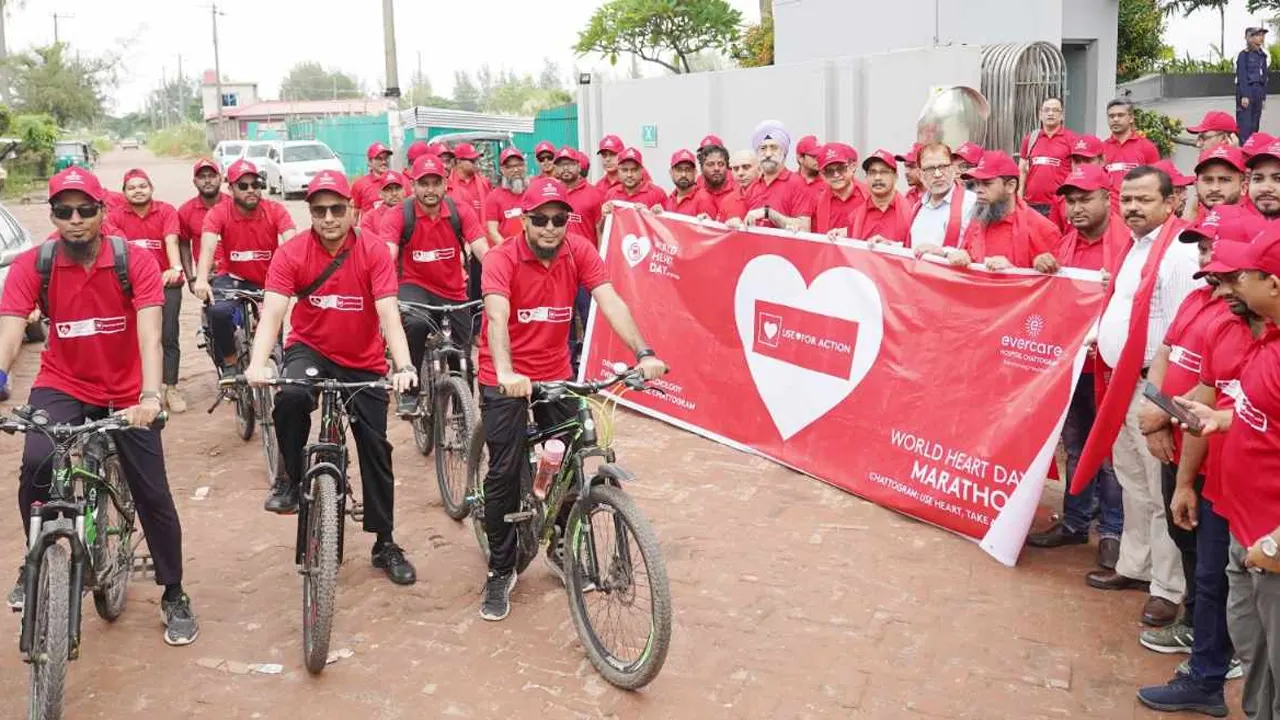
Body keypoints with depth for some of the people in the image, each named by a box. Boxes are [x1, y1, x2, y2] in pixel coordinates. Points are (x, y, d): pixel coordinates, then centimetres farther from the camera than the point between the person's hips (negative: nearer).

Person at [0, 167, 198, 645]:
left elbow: (149, 334, -27)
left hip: (125, 393, 0)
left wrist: (150, 396, -42)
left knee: (153, 495, 2)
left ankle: (174, 597, 21)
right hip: (62, 386, 1)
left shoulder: (135, 262, -16)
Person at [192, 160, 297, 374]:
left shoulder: (276, 211, -11)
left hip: (267, 283, 2)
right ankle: (229, 364, -6)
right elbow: (208, 246, -26)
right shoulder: (218, 214, -11)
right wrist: (201, 279, -44)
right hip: (233, 279, -1)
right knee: (218, 311, -29)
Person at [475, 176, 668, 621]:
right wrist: (506, 373, -52)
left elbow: (610, 302, -21)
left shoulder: (580, 253, -8)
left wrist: (643, 354, -35)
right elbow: (497, 317, -34)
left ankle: (562, 548, 31)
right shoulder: (502, 259, -19)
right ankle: (500, 571, 12)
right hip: (506, 380, -4)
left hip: (556, 375, 4)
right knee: (505, 472, -5)